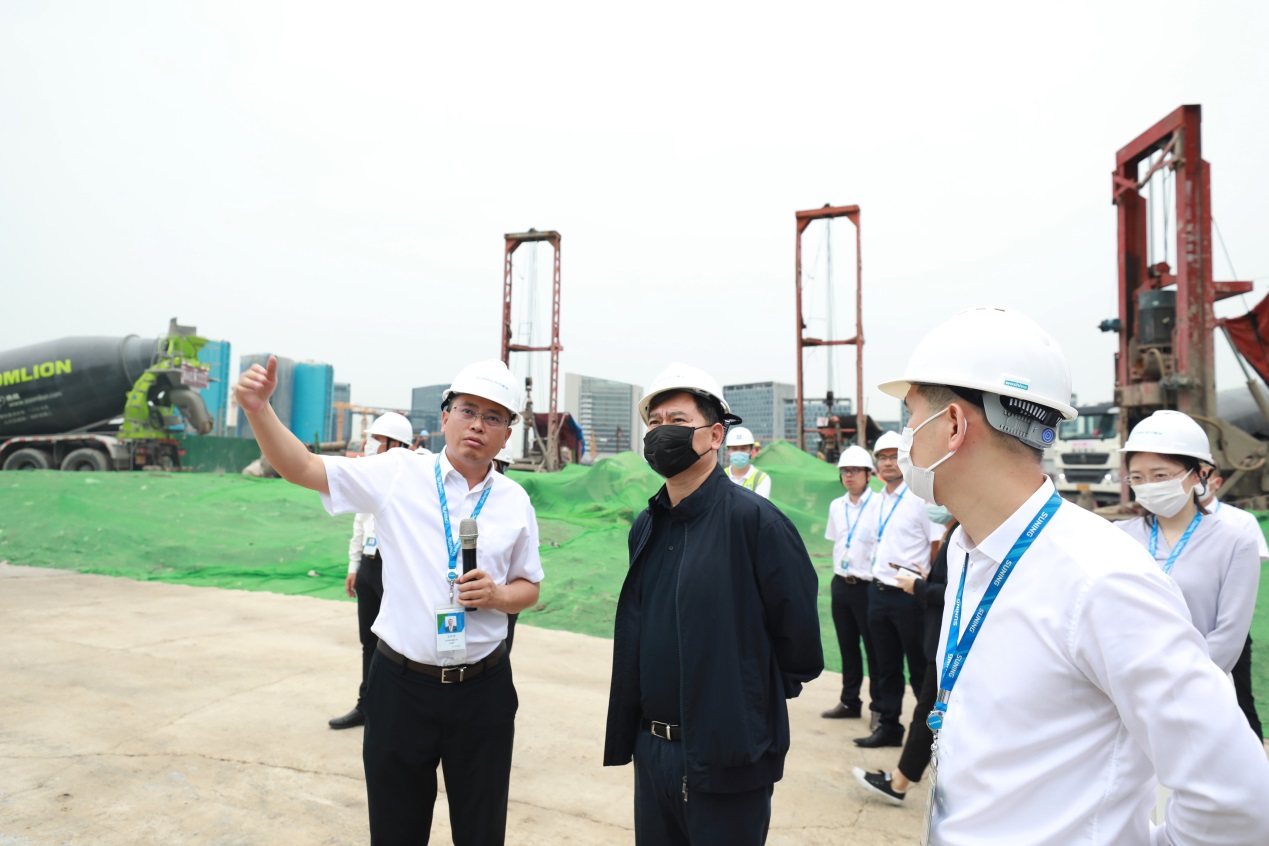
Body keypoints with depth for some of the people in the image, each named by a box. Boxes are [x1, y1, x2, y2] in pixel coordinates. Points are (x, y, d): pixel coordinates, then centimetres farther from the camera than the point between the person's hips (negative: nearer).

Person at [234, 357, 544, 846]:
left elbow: (528, 588, 9)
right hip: (402, 682, -1)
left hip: (483, 690, 2)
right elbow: (302, 469, -6)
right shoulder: (398, 474, -5)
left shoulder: (515, 500, 1)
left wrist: (498, 595, -12)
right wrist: (258, 409, -20)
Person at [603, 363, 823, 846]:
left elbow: (798, 629, -13)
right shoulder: (645, 528, 6)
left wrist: (757, 700, 0)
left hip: (727, 758, -6)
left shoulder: (753, 519, -17)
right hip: (651, 750, 7)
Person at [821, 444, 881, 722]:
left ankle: (879, 706, 17)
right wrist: (840, 571, 13)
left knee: (873, 648, 4)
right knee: (847, 646, 14)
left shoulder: (880, 504, -11)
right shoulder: (836, 506, 9)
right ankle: (849, 702, 26)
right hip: (840, 583, 6)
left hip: (868, 585, -6)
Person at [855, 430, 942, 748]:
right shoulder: (880, 501, 12)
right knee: (886, 667, 15)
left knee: (920, 668, 3)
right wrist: (878, 579, 13)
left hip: (909, 594, -7)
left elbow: (939, 543, -11)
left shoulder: (921, 497, -9)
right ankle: (888, 726, 26)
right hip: (879, 591, 7)